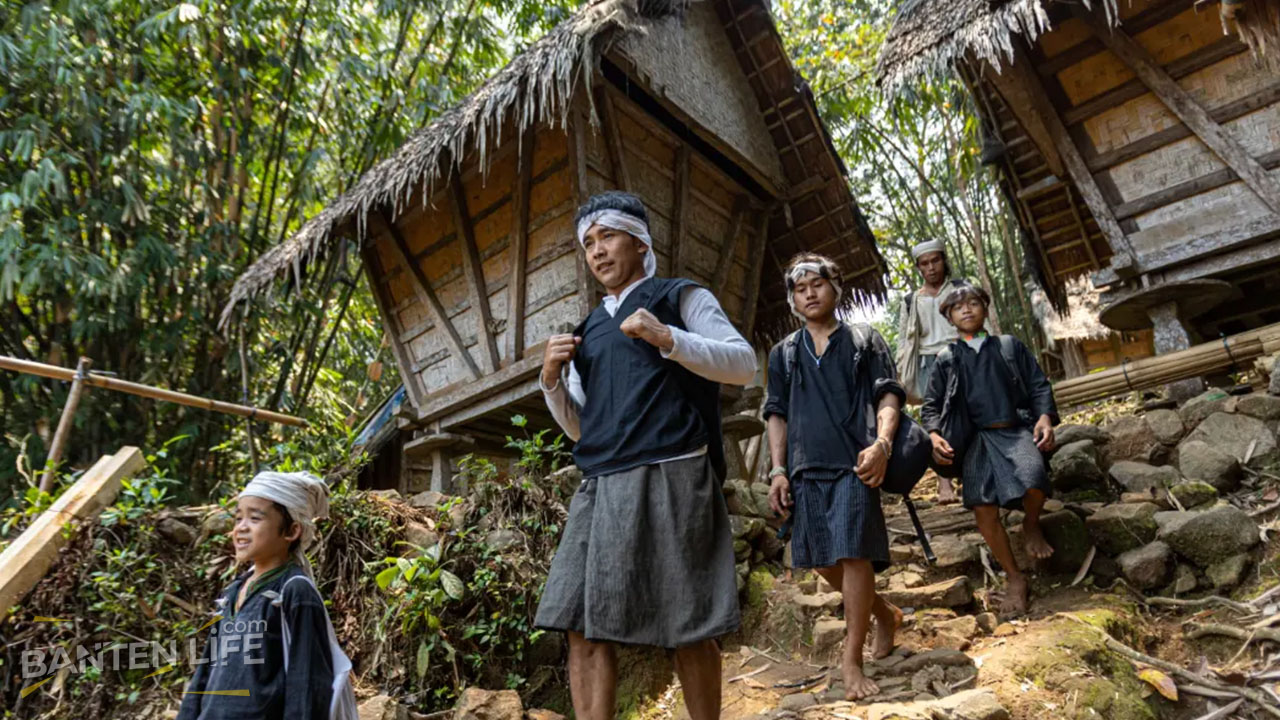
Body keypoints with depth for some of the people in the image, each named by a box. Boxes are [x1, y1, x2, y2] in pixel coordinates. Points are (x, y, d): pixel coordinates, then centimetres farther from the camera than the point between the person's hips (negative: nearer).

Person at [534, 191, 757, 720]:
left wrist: (668, 339, -13)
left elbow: (744, 364, 0)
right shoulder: (589, 330, 23)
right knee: (584, 628, -1)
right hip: (600, 486, 5)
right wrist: (553, 380, 4)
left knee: (687, 627, 1)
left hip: (669, 477, -5)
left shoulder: (679, 297, 10)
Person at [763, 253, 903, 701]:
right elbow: (777, 413, 14)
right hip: (806, 468, 4)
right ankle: (884, 614, 34)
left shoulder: (864, 340, 9)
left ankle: (852, 661, 1)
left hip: (853, 464, -3)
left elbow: (888, 396, 2)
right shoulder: (783, 353, 16)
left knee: (853, 555, -11)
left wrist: (882, 444, -16)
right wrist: (778, 469, 5)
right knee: (824, 562, 8)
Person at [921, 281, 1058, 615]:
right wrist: (934, 435, -4)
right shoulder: (947, 360, 15)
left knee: (1033, 480, -32)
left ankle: (1031, 526, 4)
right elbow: (930, 405, 15)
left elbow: (1039, 385, 13)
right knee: (983, 508, -18)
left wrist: (1045, 417, -6)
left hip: (1017, 430, 0)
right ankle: (1014, 578, 2)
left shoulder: (1010, 346, 15)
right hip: (977, 439, 1)